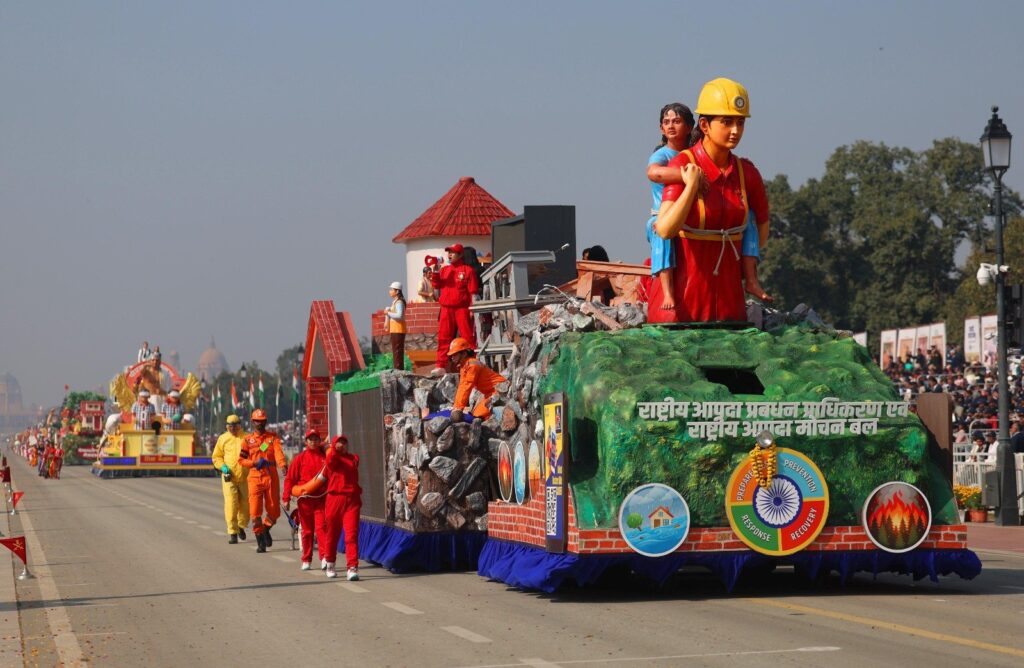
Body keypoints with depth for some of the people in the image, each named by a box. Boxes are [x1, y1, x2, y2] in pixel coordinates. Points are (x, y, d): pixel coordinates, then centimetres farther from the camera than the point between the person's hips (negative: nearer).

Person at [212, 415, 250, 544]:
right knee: (231, 504, -10)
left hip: (245, 477, 1)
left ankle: (241, 526, 34)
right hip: (229, 477, -1)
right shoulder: (223, 438, 6)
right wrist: (222, 466, -6)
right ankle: (232, 532, -7)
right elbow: (216, 457, 12)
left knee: (245, 504, 9)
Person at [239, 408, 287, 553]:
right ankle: (260, 542, 6)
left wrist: (283, 466, -30)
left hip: (271, 477, 0)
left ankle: (266, 529, 31)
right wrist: (255, 463, -11)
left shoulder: (273, 437, 7)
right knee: (255, 511, -5)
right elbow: (242, 459, 7)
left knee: (273, 510, 1)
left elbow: (279, 453, -11)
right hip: (254, 477, 0)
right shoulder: (247, 439, 9)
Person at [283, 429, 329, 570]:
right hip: (304, 499, 1)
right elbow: (290, 478, 2)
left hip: (321, 499, -1)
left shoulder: (325, 457, 6)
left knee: (321, 527, -13)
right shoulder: (300, 458, 4)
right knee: (306, 530, 7)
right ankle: (306, 560, 15)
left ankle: (324, 557, -19)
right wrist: (286, 498, -4)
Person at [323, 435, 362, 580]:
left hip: (352, 499, 1)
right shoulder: (332, 458, 3)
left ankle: (352, 568, -14)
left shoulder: (354, 458, 14)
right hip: (335, 498, -1)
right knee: (332, 534, 10)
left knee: (352, 534, -10)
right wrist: (334, 448, -30)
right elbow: (331, 460, -18)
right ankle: (330, 564, 29)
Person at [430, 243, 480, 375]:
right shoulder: (444, 270, 15)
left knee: (468, 337, -3)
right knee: (444, 338, 4)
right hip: (446, 309, 5)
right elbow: (436, 285, 8)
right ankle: (441, 366, 6)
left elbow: (473, 291, -5)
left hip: (462, 309, -5)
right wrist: (435, 271, -6)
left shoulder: (467, 270, -1)